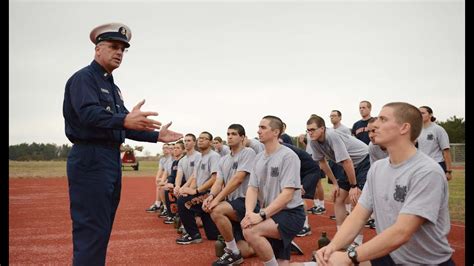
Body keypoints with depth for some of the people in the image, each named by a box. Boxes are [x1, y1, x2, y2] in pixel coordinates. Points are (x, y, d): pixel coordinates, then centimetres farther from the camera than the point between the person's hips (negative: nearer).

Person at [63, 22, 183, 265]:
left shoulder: (113, 87, 22)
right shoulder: (83, 78, -6)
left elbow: (125, 126, 22)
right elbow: (88, 113, -24)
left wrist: (156, 136, 13)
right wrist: (124, 120, -40)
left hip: (112, 159, 10)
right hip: (90, 158, -10)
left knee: (103, 227, 14)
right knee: (91, 229, -10)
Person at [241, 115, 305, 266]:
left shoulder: (288, 156, -15)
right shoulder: (258, 158, 6)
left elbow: (287, 194, -21)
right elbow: (252, 188, 0)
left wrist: (261, 215, -27)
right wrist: (249, 213, -19)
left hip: (290, 213, -7)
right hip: (270, 214, 7)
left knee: (250, 232, -28)